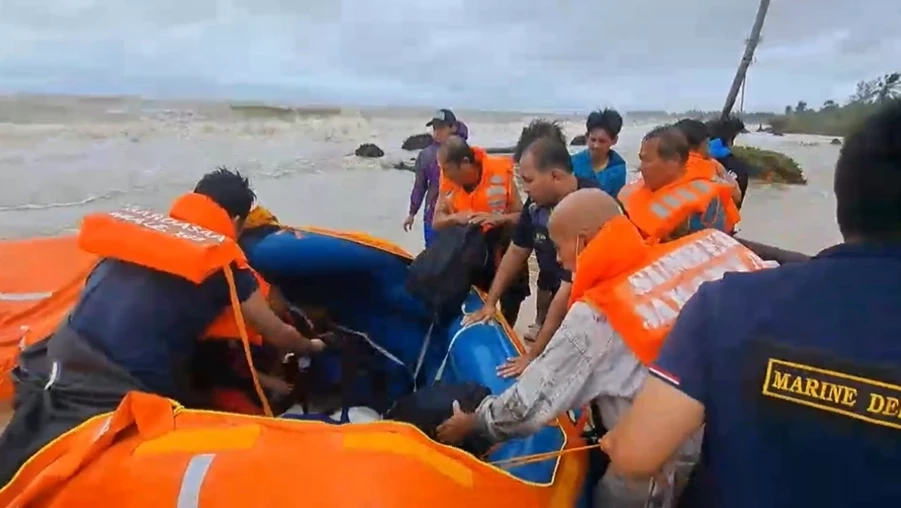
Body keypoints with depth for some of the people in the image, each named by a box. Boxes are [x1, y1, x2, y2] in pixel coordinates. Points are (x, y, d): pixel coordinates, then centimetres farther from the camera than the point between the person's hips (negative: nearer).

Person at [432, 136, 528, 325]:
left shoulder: (499, 173, -20)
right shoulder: (448, 179, -10)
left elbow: (521, 216, -16)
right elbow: (436, 222, -6)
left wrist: (496, 218, -36)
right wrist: (456, 217, -27)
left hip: (503, 253, -2)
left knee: (510, 304, 12)